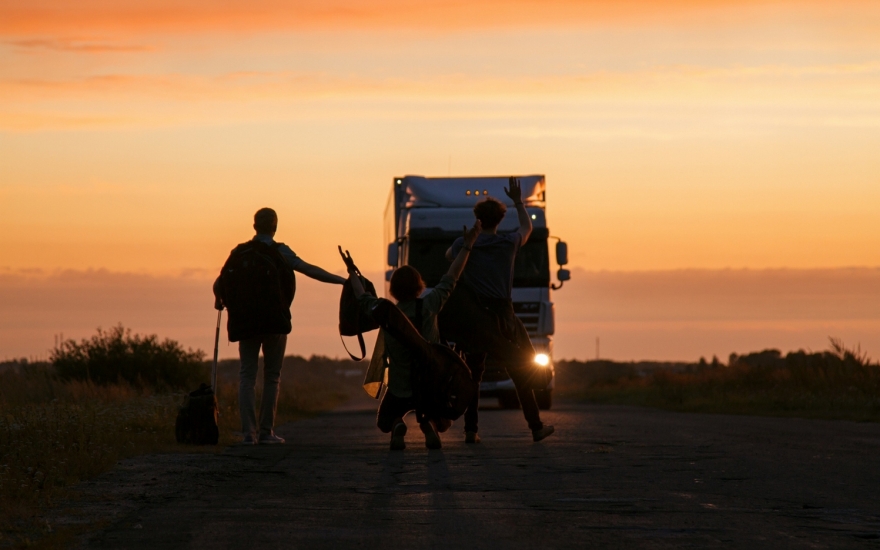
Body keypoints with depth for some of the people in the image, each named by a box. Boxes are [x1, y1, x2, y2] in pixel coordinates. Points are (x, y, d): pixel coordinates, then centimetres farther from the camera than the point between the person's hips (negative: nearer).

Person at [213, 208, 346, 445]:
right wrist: (342, 280, -9)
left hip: (245, 323, 2)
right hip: (274, 322, -2)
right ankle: (266, 432, 4)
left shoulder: (239, 252, 7)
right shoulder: (279, 252, -2)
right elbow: (309, 270, -10)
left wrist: (219, 300, 28)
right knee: (272, 376, 6)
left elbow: (218, 284, 6)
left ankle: (248, 432, -5)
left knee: (247, 376, 5)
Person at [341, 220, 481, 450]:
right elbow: (450, 279, -4)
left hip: (399, 391, 0)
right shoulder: (428, 307, -14)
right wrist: (467, 245, 4)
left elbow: (363, 299, 10)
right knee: (443, 423, 30)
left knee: (384, 423, 30)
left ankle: (397, 426, -9)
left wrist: (352, 272, 26)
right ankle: (429, 425, -9)